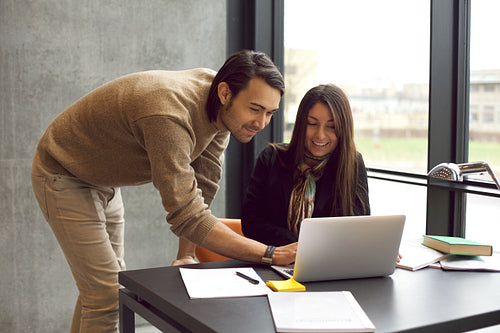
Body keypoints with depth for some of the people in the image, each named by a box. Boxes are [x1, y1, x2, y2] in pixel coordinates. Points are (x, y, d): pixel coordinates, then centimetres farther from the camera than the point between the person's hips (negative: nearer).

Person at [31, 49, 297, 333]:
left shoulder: (223, 109, -14)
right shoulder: (168, 118, -41)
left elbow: (203, 186, -7)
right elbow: (187, 215, -44)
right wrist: (271, 255, -45)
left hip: (103, 180, 8)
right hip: (64, 178, -8)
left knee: (109, 284, 17)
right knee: (106, 294, -10)